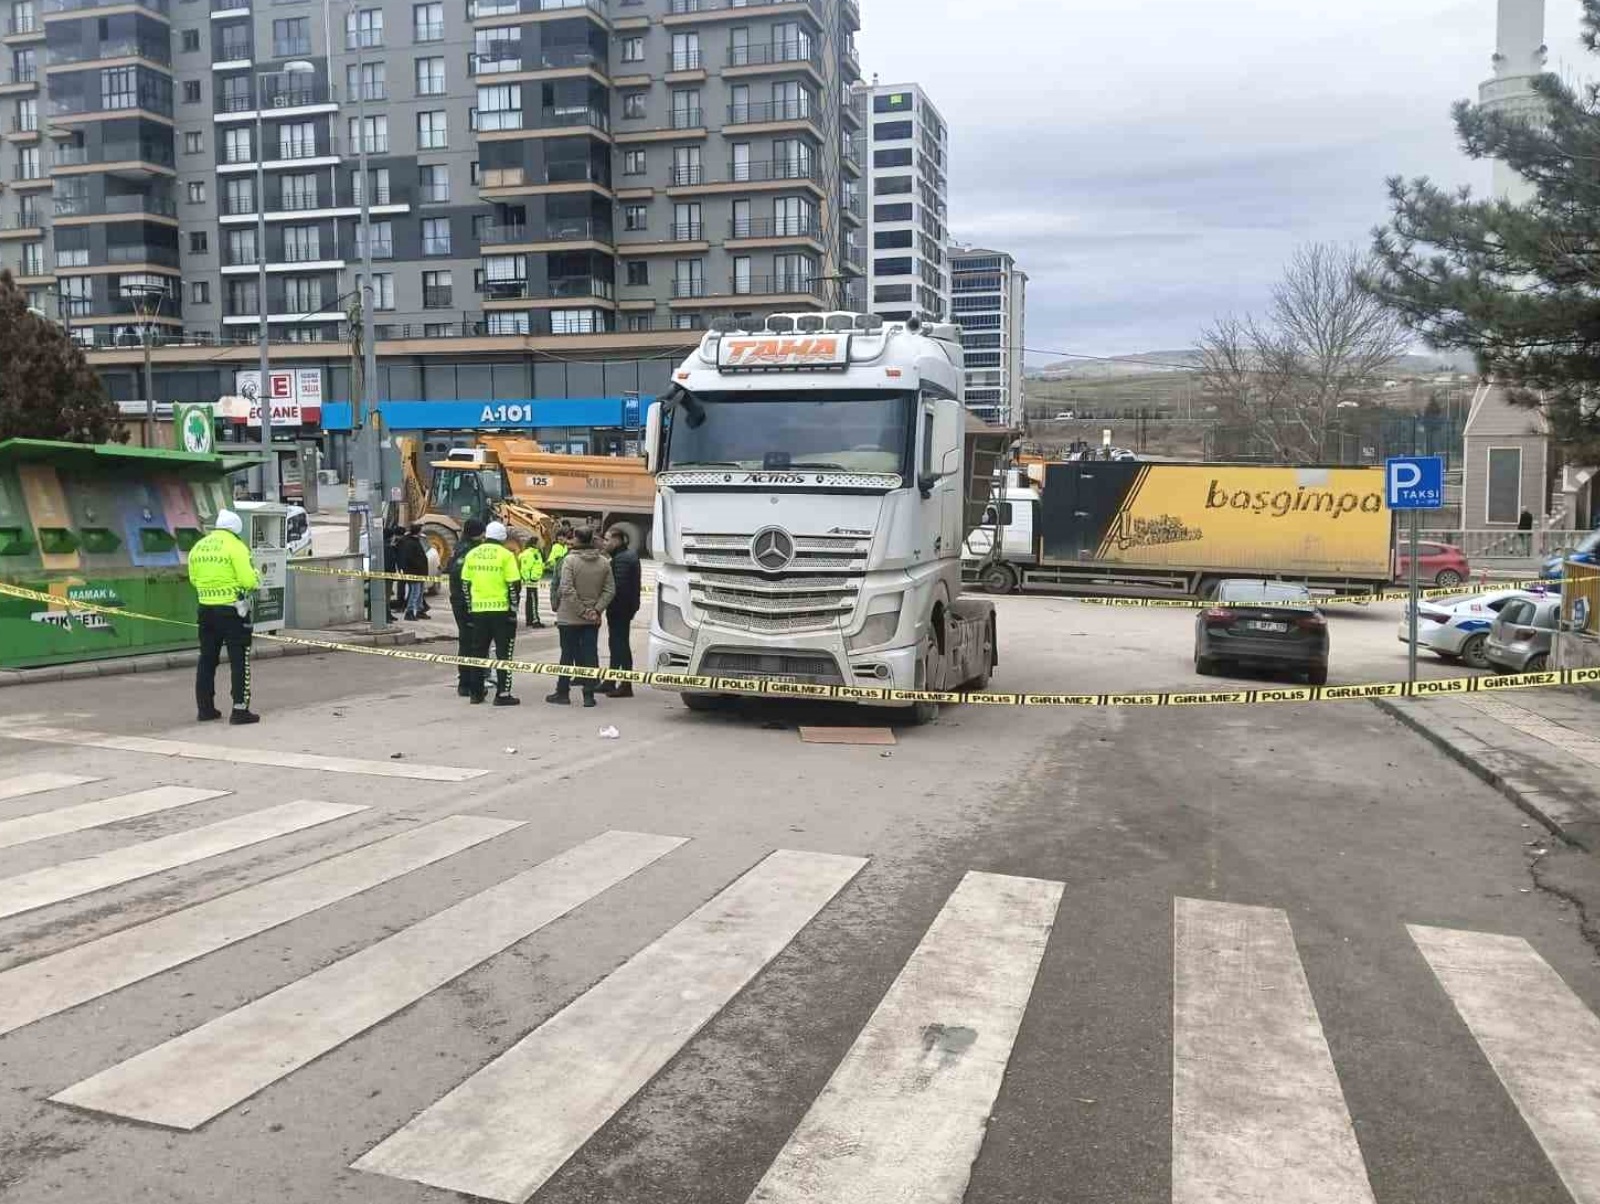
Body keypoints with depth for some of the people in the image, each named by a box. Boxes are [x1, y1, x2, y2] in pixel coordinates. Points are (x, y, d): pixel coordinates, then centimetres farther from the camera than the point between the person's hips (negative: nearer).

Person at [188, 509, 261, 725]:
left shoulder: (198, 547, 9)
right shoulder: (236, 546, -11)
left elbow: (194, 580, 15)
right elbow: (249, 581, -16)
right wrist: (256, 580, 5)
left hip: (206, 609, 6)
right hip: (232, 610, -6)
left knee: (207, 659, 14)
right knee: (239, 660, 0)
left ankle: (205, 707, 20)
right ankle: (240, 709, -3)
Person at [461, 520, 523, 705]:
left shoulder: (472, 554, 7)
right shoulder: (505, 555, -8)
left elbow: (465, 583, 10)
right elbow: (514, 584, -12)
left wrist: (470, 607, 17)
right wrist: (513, 608, -4)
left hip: (478, 610, 5)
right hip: (501, 609, -5)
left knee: (478, 650, 14)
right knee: (504, 652, 1)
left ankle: (476, 691, 19)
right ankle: (503, 694, -1)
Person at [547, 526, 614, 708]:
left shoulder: (570, 560, -12)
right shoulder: (604, 562, 1)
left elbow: (567, 590, -18)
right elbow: (610, 590, -1)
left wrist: (581, 610, -13)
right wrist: (596, 610, -4)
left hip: (569, 618, -3)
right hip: (593, 619, 3)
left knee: (567, 654, 7)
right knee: (590, 655, 7)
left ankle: (563, 692, 15)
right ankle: (589, 695, 6)